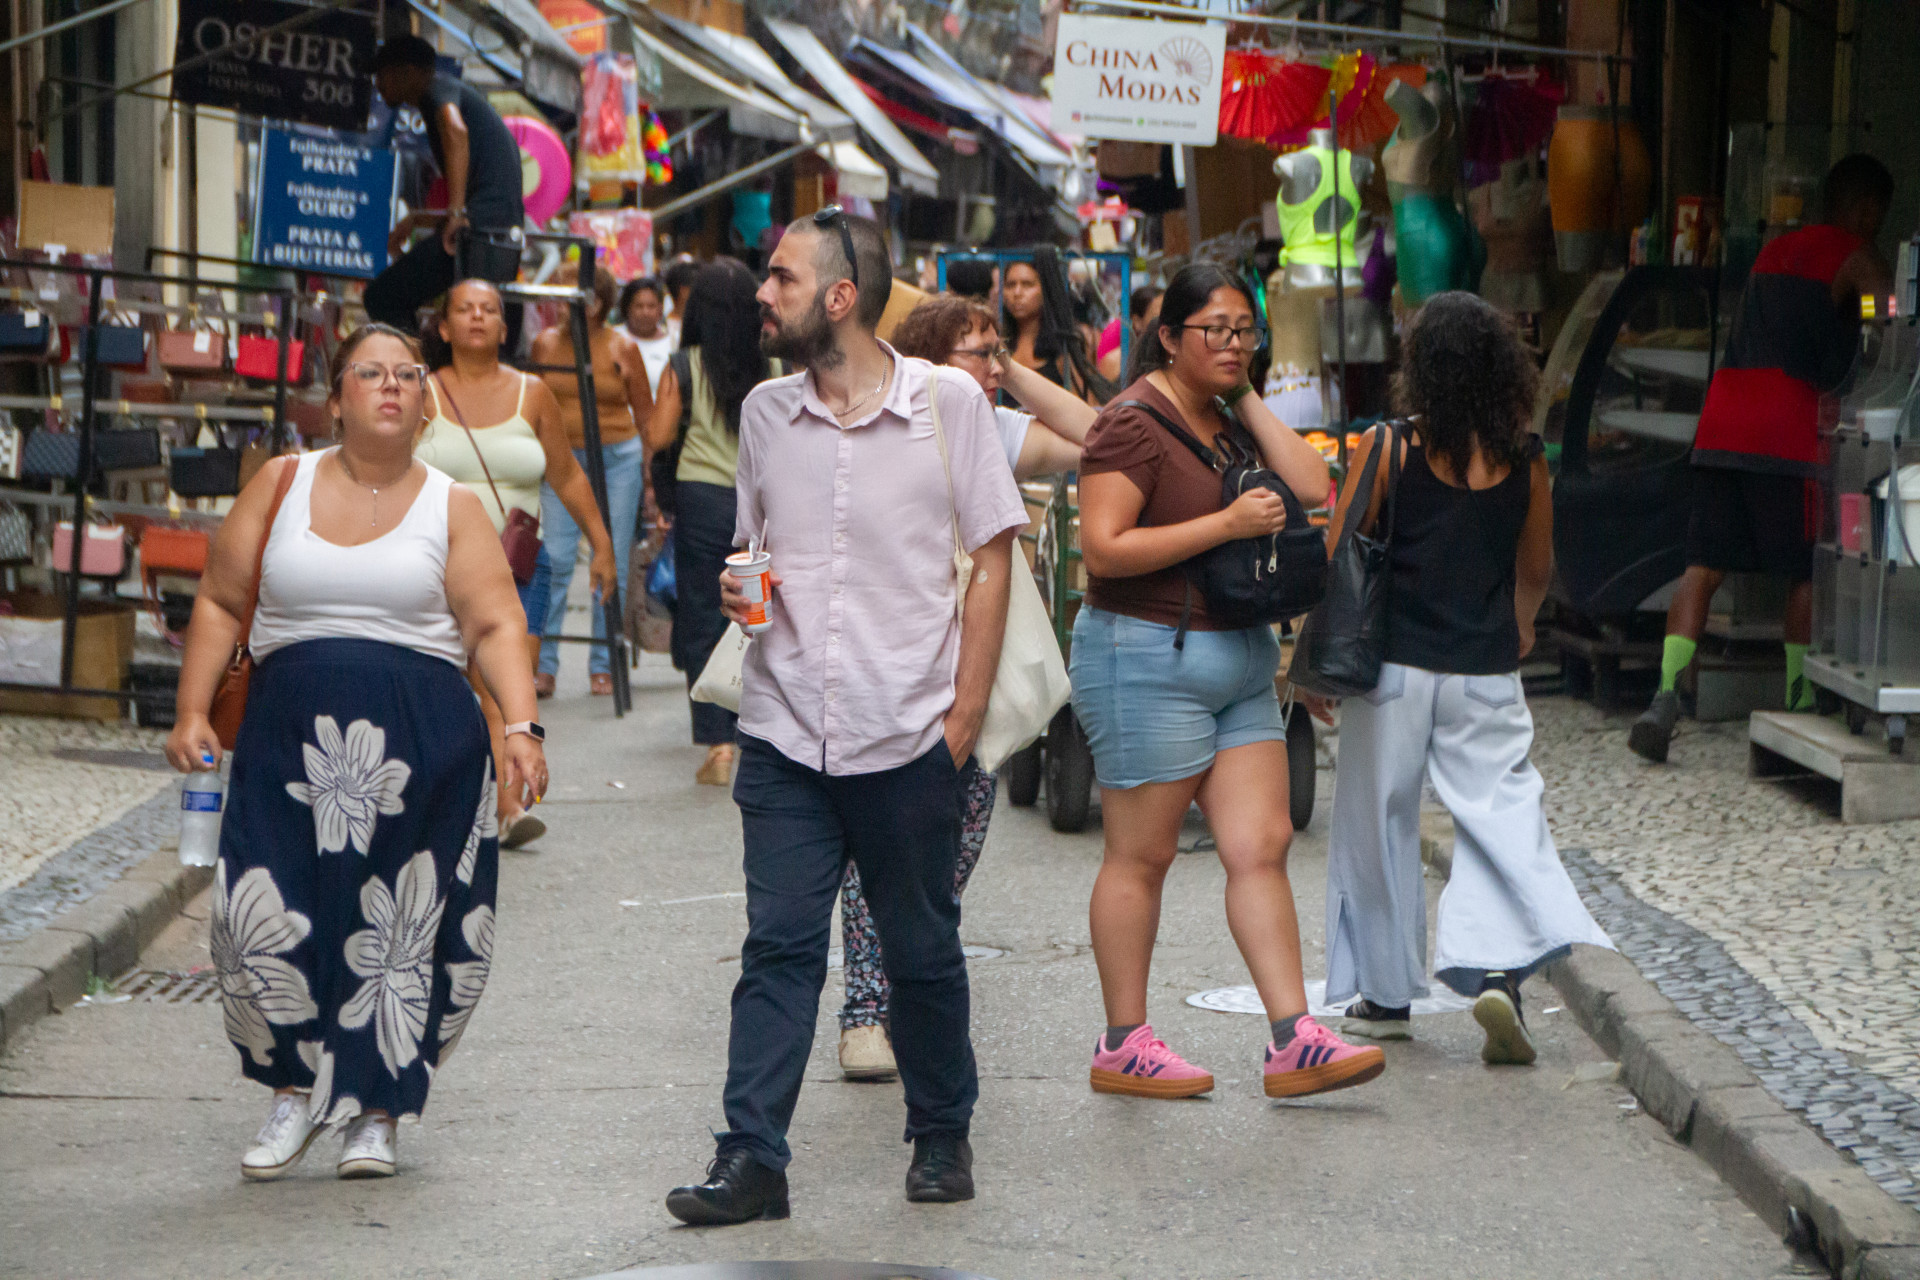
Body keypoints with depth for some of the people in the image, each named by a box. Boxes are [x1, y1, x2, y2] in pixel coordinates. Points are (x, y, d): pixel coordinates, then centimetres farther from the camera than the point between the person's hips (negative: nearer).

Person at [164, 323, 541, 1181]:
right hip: (290, 735, 1)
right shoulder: (282, 485, 10)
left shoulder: (452, 508, 7)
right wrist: (193, 711, 3)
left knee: (400, 932, 0)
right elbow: (221, 603, 12)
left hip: (421, 749, 0)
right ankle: (296, 1091, 12)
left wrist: (521, 728, -13)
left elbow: (497, 627, 1)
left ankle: (375, 1111, 17)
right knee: (263, 917, -11)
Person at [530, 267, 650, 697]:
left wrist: (652, 473, 4)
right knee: (552, 561, -8)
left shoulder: (622, 348, 1)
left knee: (612, 563, 0)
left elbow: (645, 412, 7)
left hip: (617, 457, -1)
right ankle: (543, 666, -4)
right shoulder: (545, 344, 6)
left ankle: (603, 666, 9)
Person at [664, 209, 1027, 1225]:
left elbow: (992, 560, 0)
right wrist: (740, 589, -2)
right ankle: (751, 1159, -2)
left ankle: (942, 1134, 26)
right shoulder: (765, 412, 8)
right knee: (777, 949, -3)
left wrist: (964, 717, -5)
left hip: (909, 737, -2)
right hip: (784, 732, 3)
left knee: (922, 952, 9)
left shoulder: (948, 404, -3)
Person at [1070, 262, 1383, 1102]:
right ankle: (1122, 1047, 9)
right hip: (1148, 658, -8)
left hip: (1239, 663, 8)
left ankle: (1292, 1043, 0)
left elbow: (1314, 494, 3)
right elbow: (1104, 549, -20)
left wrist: (1251, 403, 1)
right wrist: (1228, 524, -21)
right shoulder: (1136, 423, -11)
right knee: (1140, 857, 0)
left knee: (1262, 847, 1)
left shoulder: (1230, 421, 14)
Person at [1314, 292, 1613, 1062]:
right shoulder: (1524, 460, 1)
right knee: (1502, 814, 3)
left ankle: (1385, 994, 21)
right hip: (1487, 673, 1)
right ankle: (1497, 969, -19)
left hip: (1395, 664, -1)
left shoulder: (1388, 447, -8)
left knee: (1380, 825, 12)